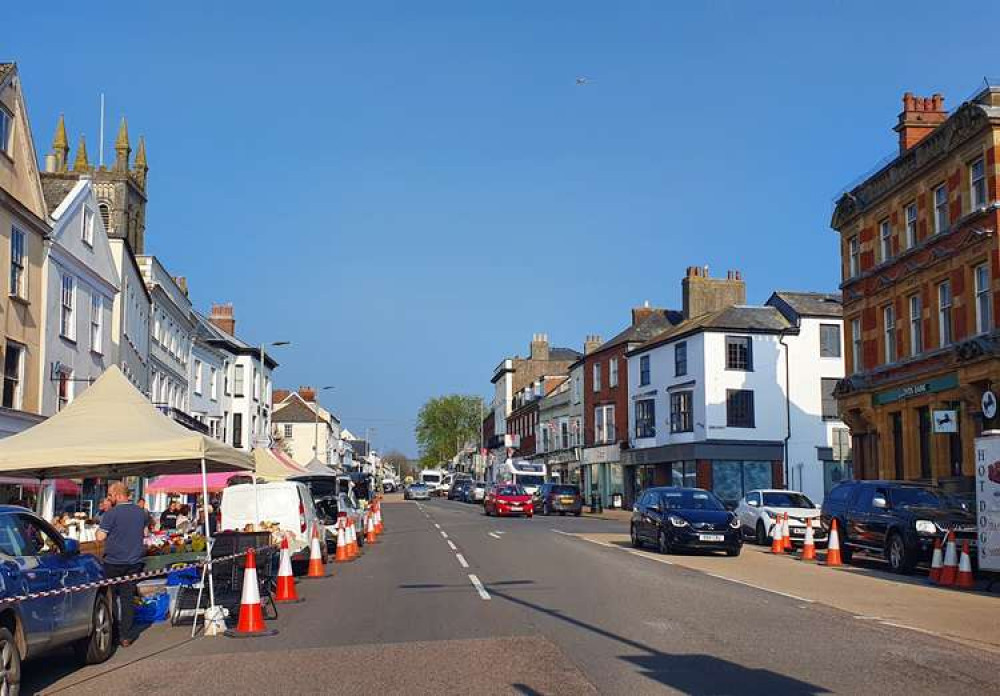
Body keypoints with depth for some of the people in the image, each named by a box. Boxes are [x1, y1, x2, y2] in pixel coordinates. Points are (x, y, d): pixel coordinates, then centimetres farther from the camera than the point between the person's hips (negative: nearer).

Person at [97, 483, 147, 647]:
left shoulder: (111, 513, -13)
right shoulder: (141, 512, 5)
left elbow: (100, 537, -11)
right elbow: (145, 532, 17)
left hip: (114, 561, -4)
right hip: (134, 561, 4)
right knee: (128, 597, 7)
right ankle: (126, 636, 6)